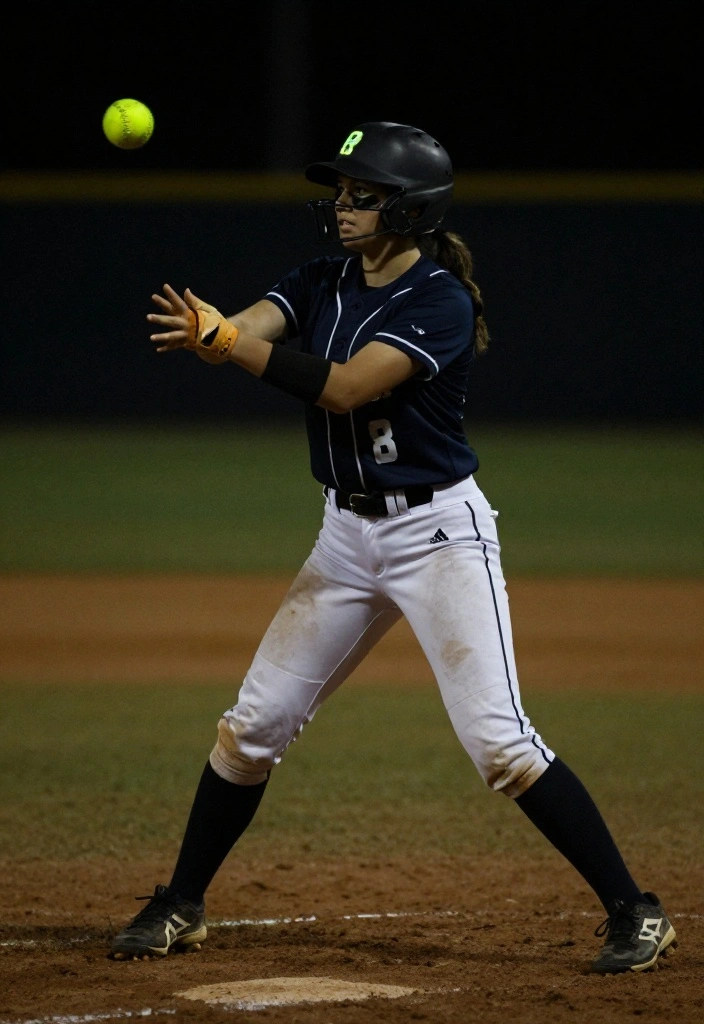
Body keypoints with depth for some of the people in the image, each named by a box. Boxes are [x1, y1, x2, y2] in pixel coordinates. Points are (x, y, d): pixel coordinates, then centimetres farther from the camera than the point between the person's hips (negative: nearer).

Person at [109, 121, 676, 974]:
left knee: (498, 741, -14)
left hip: (439, 530, -7)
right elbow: (244, 333, -13)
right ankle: (180, 909, 22)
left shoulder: (441, 302, -16)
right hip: (347, 532, 7)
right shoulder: (324, 280, 5)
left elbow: (342, 388, -27)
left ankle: (632, 911, -6)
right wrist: (200, 331, -37)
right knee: (253, 724, 8)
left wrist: (226, 338, -32)